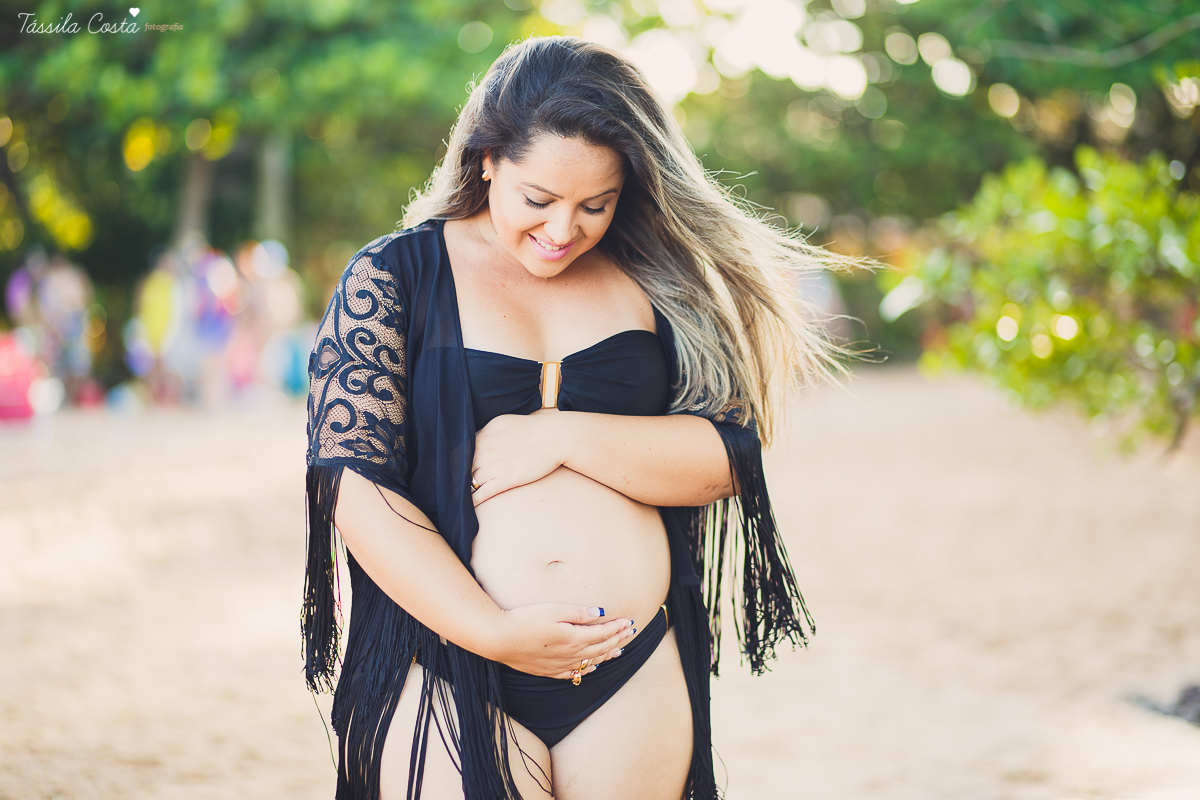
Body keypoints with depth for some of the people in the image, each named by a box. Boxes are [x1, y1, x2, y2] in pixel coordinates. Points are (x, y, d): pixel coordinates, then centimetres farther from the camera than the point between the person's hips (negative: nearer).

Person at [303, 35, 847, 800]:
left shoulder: (651, 279, 7)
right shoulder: (393, 278, 0)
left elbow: (729, 455, -1)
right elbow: (355, 482, -7)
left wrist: (565, 435, -13)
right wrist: (491, 631, -13)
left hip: (635, 675, 2)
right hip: (449, 680, -2)